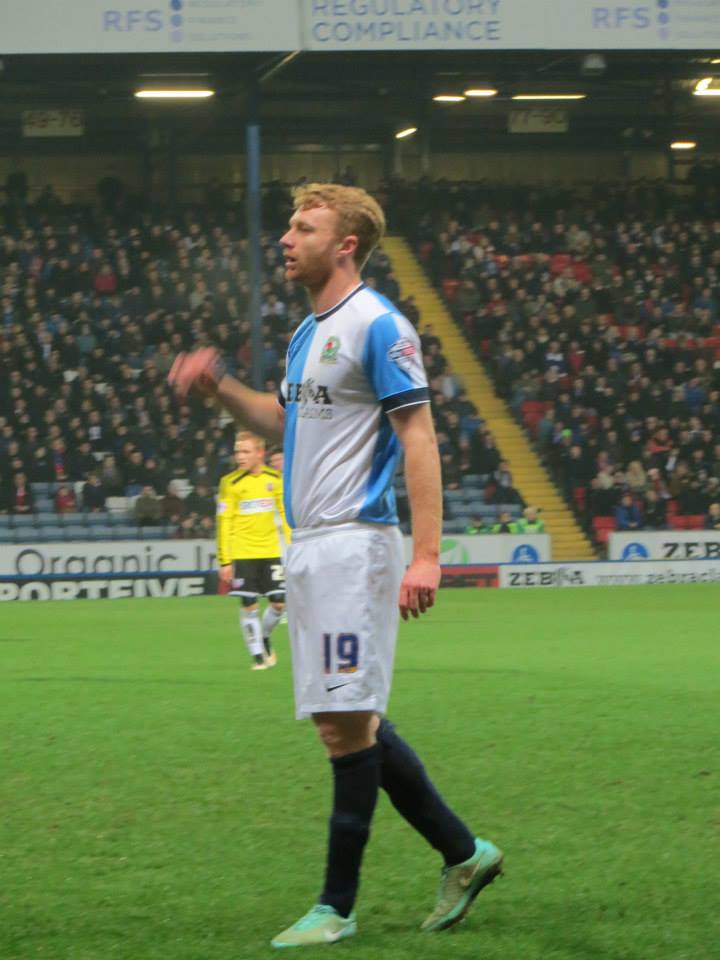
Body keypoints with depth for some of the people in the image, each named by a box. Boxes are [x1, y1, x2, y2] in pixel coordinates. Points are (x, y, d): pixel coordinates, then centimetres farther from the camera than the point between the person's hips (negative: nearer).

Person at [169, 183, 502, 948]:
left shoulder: (377, 326, -11)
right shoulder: (308, 333, 16)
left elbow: (418, 436, -15)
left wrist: (425, 555, -22)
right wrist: (218, 386, 14)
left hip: (353, 543, -10)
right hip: (309, 547, 10)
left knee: (348, 722, -6)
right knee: (346, 720, 11)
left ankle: (338, 906, -1)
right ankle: (463, 854, 21)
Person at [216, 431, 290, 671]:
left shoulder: (275, 479, 3)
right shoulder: (230, 483, -5)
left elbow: (285, 515, 12)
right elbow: (224, 523, -5)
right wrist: (224, 561, -8)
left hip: (271, 552, 3)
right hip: (242, 554, -3)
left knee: (279, 602, 1)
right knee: (249, 605, -3)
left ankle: (264, 639, 28)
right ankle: (257, 655, 10)